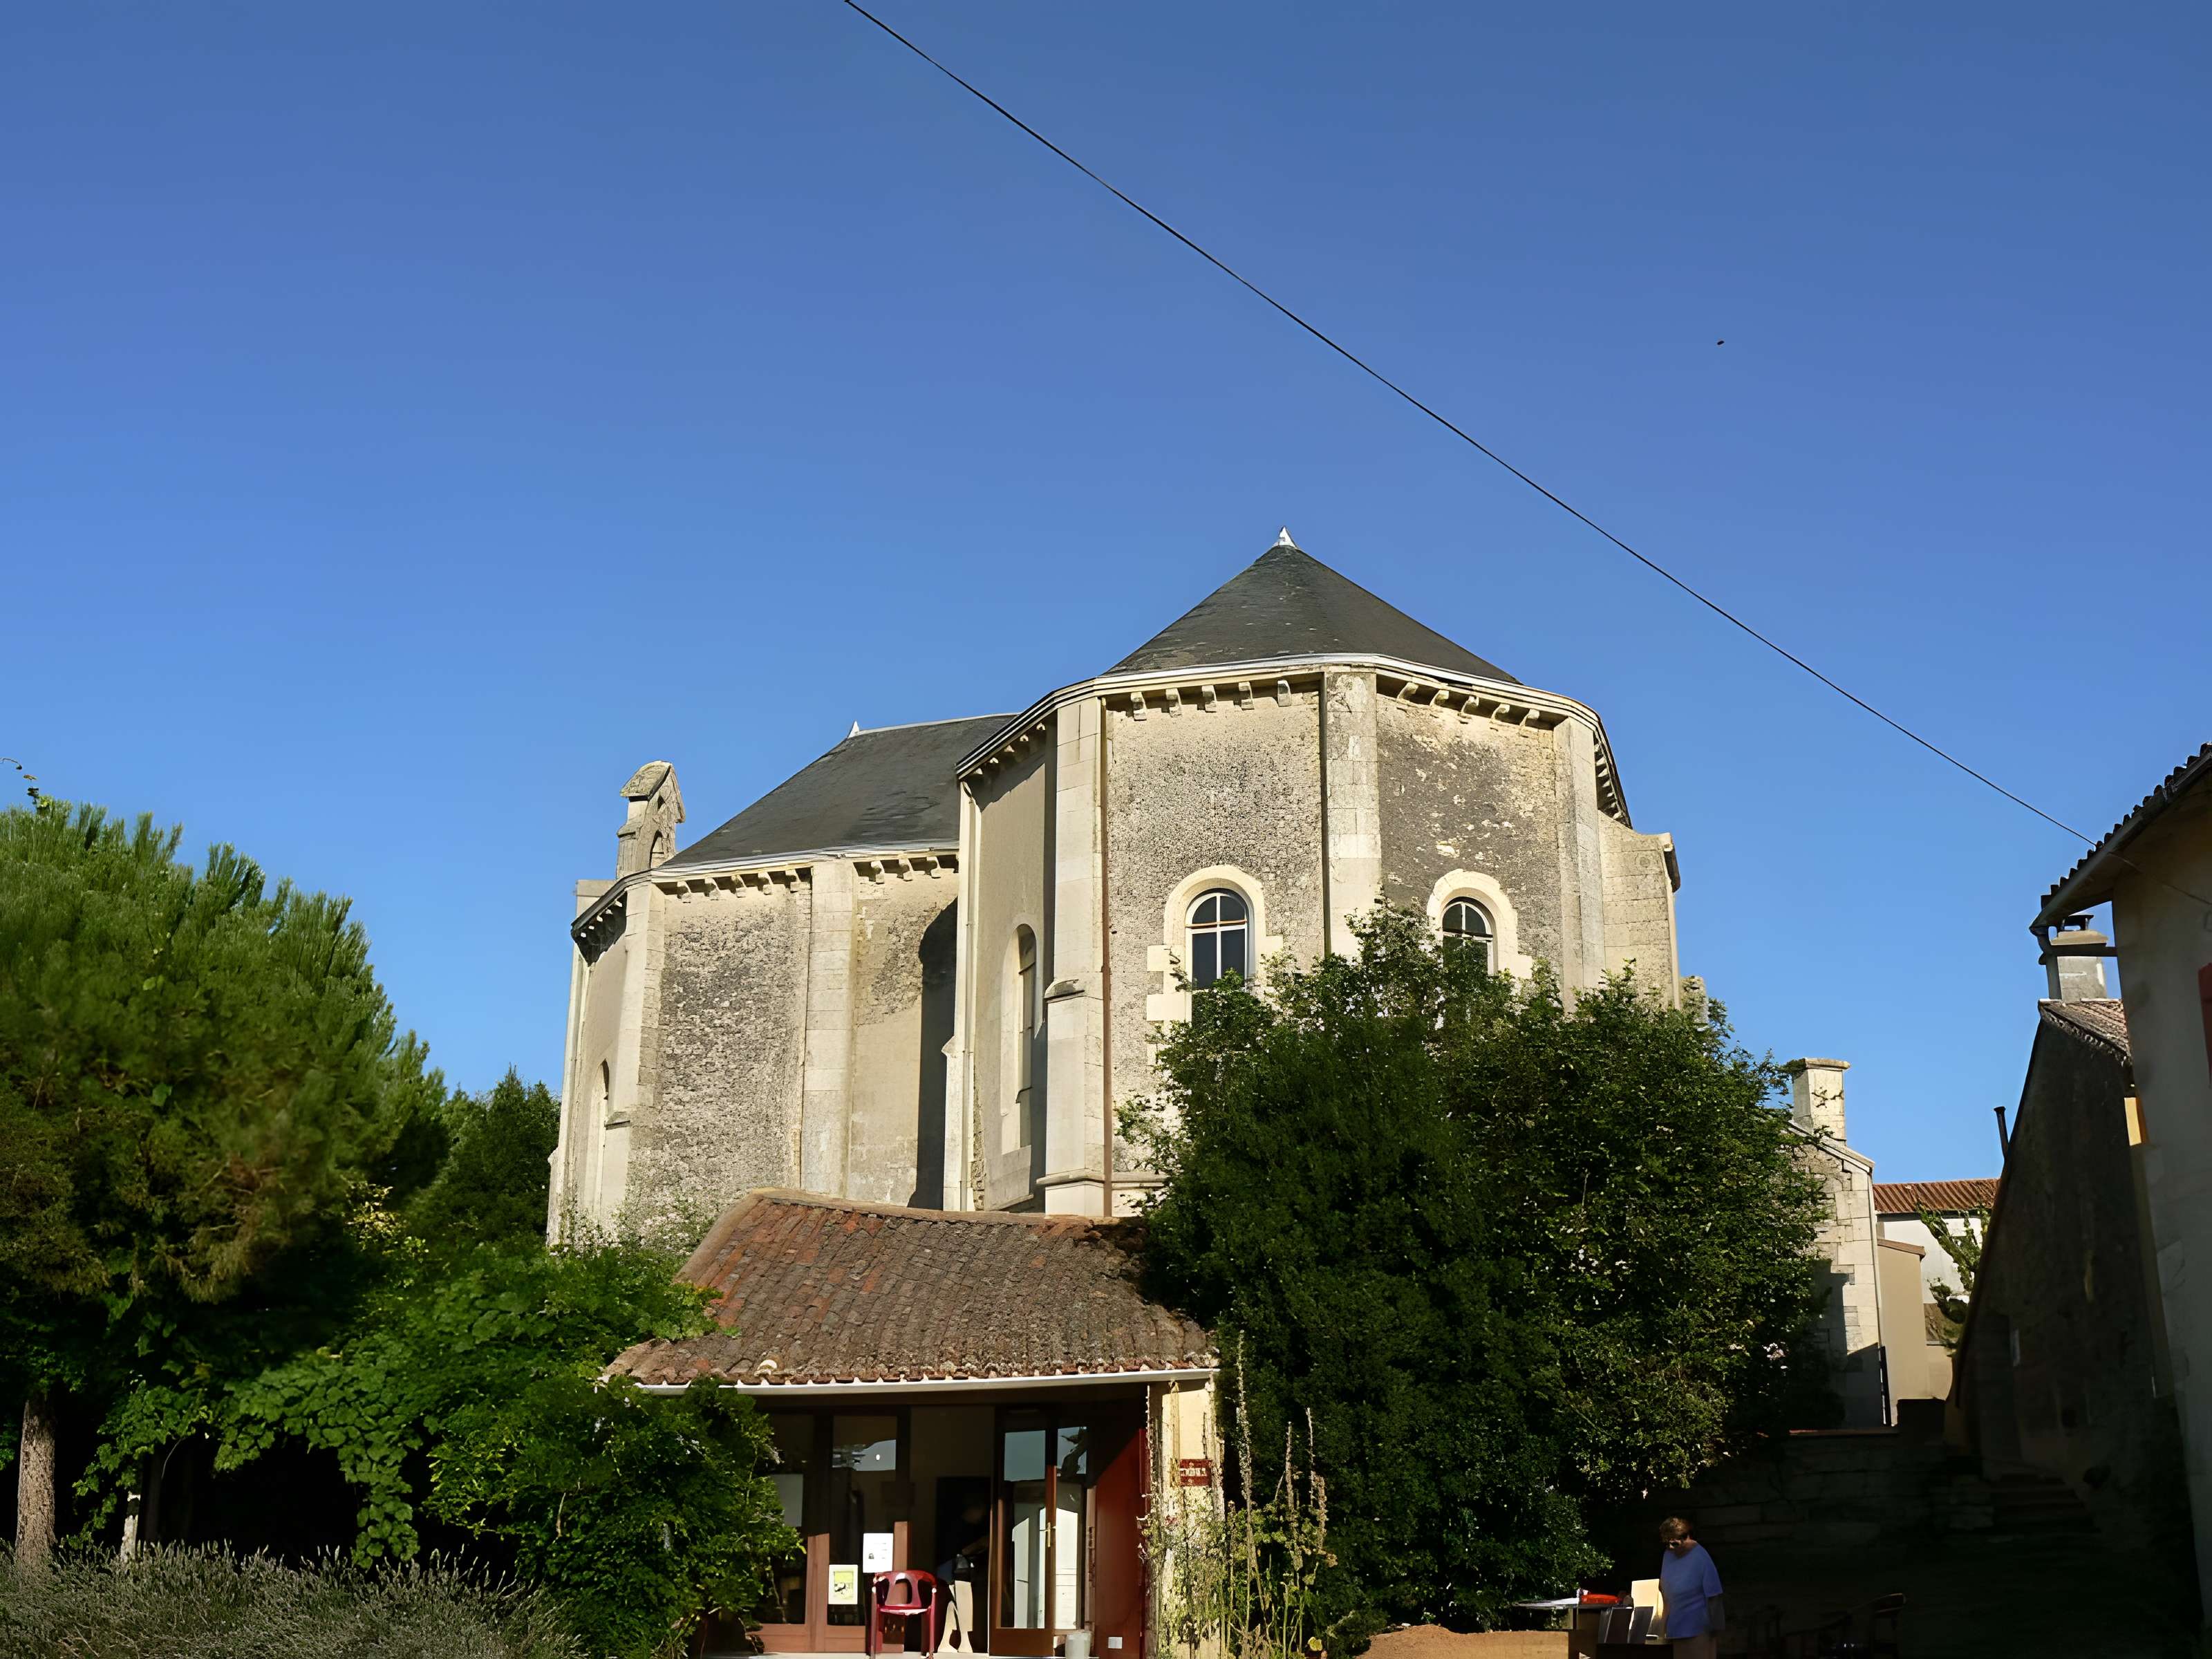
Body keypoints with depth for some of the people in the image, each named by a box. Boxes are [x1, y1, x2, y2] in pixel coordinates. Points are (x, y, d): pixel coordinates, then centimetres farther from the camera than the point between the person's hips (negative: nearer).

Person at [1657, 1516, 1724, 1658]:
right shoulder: (1668, 1555, 4)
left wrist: (1715, 1633, -12)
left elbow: (1714, 1598, -14)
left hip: (1697, 1631, -7)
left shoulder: (1702, 1560, -17)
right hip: (1676, 1630, 7)